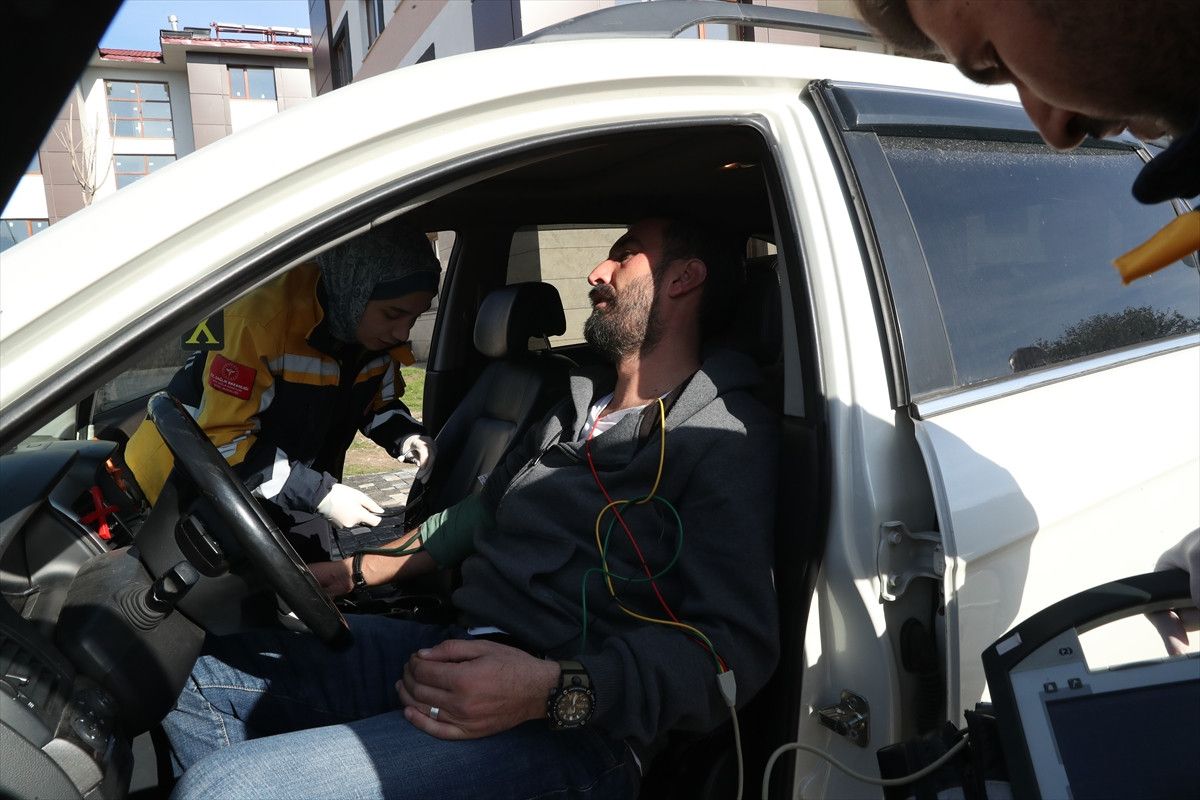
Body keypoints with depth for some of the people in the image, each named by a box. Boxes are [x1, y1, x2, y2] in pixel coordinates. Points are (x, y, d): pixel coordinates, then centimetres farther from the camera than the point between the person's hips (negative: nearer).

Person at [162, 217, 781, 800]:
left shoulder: (727, 437, -8)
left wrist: (555, 691, -30)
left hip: (570, 729, -8)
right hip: (461, 647, 9)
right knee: (199, 676, 8)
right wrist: (352, 572, 21)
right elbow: (484, 513, 29)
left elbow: (736, 648, -18)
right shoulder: (578, 408, 20)